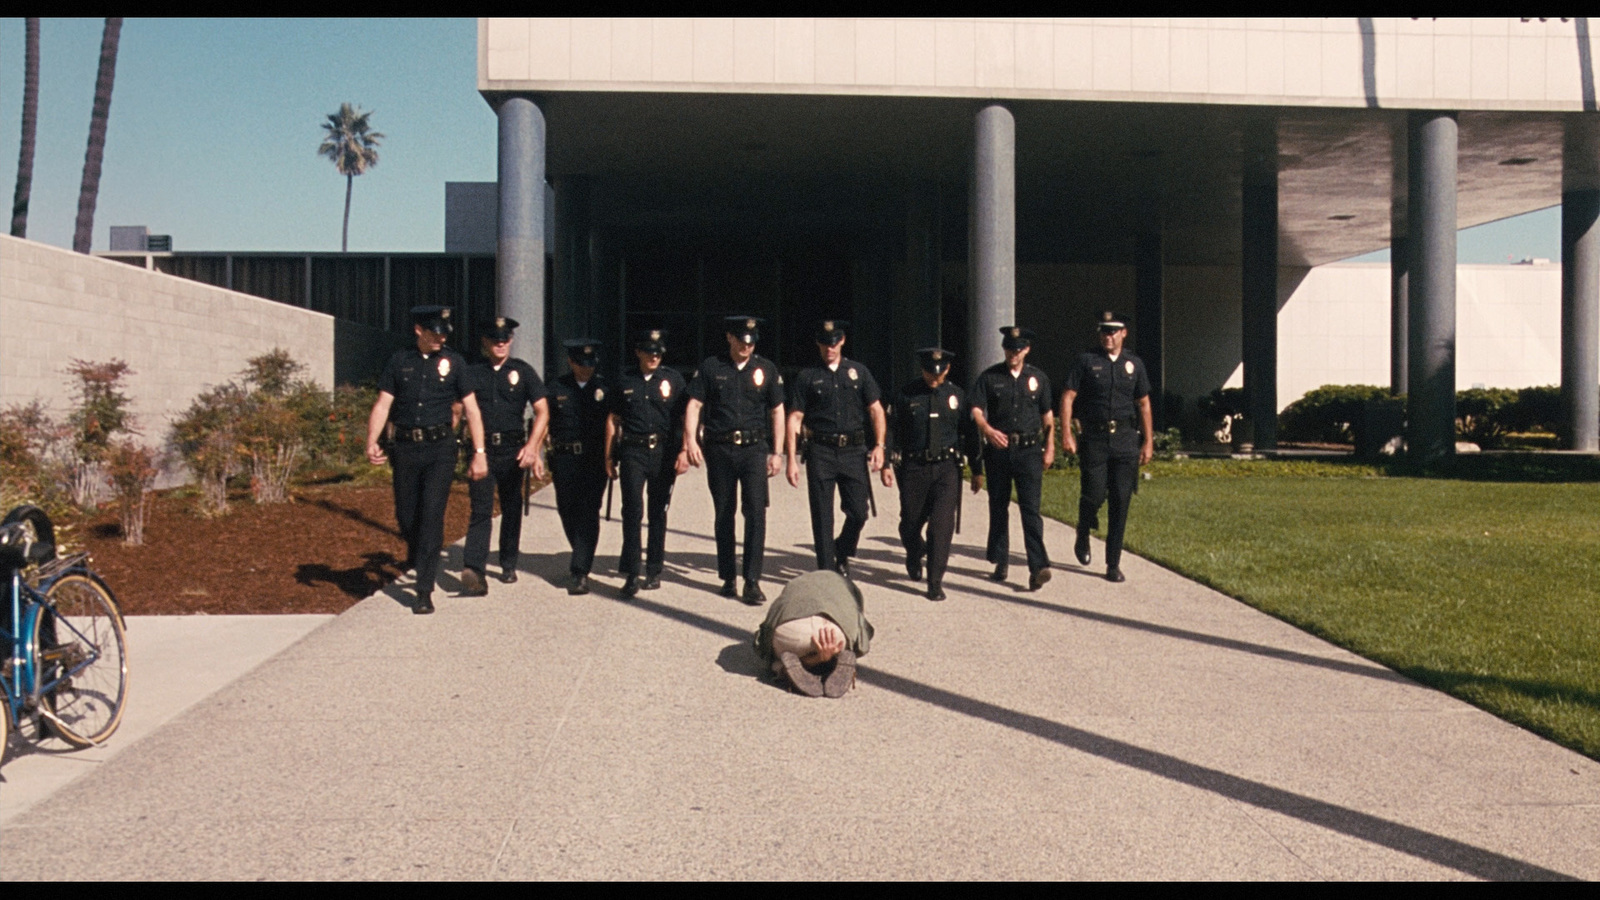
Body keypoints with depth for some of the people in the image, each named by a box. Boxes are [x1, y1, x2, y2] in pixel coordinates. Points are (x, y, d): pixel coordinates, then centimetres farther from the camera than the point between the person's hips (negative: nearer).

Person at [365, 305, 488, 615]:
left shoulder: (453, 362, 4)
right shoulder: (399, 362, 7)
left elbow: (471, 409, 2)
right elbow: (383, 404, 2)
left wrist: (479, 452, -4)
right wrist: (372, 442, -13)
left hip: (440, 449, -2)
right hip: (405, 448, 2)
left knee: (432, 515, -9)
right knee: (405, 516, 8)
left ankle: (424, 591, -4)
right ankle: (416, 553, 43)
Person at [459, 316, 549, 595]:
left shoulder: (523, 371, 5)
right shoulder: (472, 373, 6)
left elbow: (542, 412, 1)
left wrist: (531, 446, -12)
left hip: (512, 451, 1)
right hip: (481, 449, -1)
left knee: (512, 508, 11)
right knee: (481, 509, -10)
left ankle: (509, 564, 25)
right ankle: (473, 570, -19)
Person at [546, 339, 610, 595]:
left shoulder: (604, 387, 4)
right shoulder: (557, 388, 7)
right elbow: (545, 423, 11)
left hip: (595, 459, -2)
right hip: (565, 459, 2)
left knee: (588, 513, -8)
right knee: (567, 510, 9)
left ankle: (579, 571, -7)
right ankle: (581, 557, 34)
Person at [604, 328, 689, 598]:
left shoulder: (673, 380, 6)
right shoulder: (625, 383, 9)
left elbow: (686, 418, 4)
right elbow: (613, 421, 14)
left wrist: (684, 452, -6)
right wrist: (609, 457, 11)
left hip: (664, 453, 0)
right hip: (633, 452, 0)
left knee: (658, 513, 8)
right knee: (633, 510, -12)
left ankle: (654, 571, 18)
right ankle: (631, 574, -10)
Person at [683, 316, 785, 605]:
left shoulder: (766, 369, 6)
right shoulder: (711, 367, 4)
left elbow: (777, 411, 11)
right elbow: (694, 405, 1)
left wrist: (776, 452, 6)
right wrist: (691, 441, -13)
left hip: (754, 449, -1)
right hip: (719, 450, 1)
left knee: (756, 512, -11)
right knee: (723, 514, 8)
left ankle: (752, 582, -9)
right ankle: (727, 578, 20)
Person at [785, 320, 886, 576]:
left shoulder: (858, 372, 11)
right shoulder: (807, 377, 6)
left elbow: (876, 409, 9)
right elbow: (794, 419, 3)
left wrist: (879, 445, -4)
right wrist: (792, 459, -4)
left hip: (854, 451, 1)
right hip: (820, 452, -1)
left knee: (858, 512, -1)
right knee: (822, 517, 0)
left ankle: (842, 553, 27)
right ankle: (826, 571, 9)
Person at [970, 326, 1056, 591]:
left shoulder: (1038, 378, 9)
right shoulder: (989, 377, 4)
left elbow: (1047, 415, 16)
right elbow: (976, 410, -5)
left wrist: (1050, 447, 10)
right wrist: (987, 430, -24)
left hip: (1029, 450, -1)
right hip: (998, 450, 1)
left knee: (1030, 508, -10)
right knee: (998, 507, 9)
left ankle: (1038, 566, -15)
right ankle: (1000, 562, 20)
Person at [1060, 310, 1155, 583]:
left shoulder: (1134, 364, 11)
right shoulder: (1086, 362, 2)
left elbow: (1143, 404, 15)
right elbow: (1068, 398, -1)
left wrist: (1148, 441, 10)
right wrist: (1066, 433, -11)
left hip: (1126, 440, 2)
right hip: (1094, 440, -2)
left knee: (1121, 501, -1)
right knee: (1094, 495, -6)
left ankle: (1114, 563, 6)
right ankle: (1083, 536, 27)